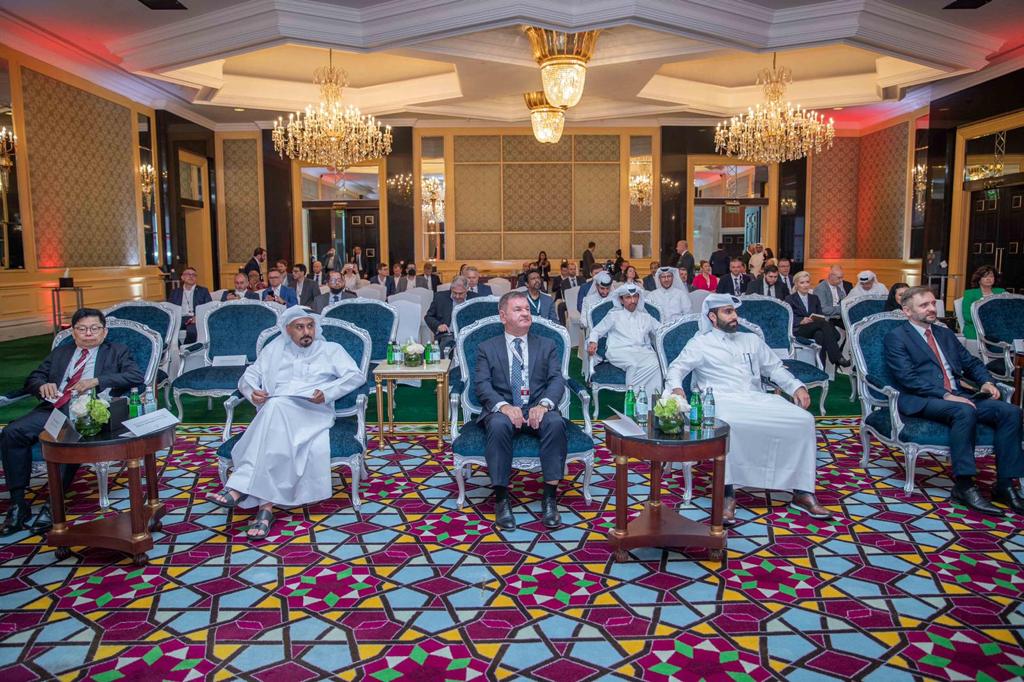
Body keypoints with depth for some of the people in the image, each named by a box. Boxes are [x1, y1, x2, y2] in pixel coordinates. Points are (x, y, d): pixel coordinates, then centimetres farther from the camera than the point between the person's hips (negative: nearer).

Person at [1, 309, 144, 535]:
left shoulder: (117, 352, 16)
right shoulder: (59, 352, 28)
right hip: (53, 408, 4)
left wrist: (97, 381, -12)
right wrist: (43, 385, 0)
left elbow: (136, 377, -1)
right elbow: (32, 379, 25)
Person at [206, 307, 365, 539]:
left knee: (275, 407, -36)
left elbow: (356, 376, 4)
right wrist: (252, 391, -5)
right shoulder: (274, 349, 26)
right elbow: (249, 375, 20)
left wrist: (327, 393, -13)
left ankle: (240, 489, -42)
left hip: (312, 413, -2)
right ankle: (266, 506, -45)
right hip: (275, 412, 3)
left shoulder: (331, 349, 18)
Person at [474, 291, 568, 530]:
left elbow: (557, 380, 3)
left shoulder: (547, 345, 16)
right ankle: (501, 499, -27)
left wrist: (544, 404, -19)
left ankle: (549, 497, -26)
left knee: (556, 422, -33)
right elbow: (482, 385, -1)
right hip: (502, 409, -1)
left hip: (538, 409, 1)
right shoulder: (487, 348, 12)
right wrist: (504, 406, -22)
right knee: (498, 425, -36)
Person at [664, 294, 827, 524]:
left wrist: (796, 386, 6)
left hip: (757, 399, 5)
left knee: (803, 419, -19)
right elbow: (676, 368, 2)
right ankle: (728, 493, -30)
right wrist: (676, 387, -21)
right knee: (726, 425, -41)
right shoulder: (700, 343, 12)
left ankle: (802, 492, -14)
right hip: (723, 400, -4)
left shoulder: (752, 340, 25)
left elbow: (775, 368, 24)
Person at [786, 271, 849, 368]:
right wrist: (801, 321, -20)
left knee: (820, 334, -36)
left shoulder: (814, 298, 25)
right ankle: (838, 358, -38)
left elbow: (820, 317, 15)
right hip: (798, 330, -4)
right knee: (824, 323, -33)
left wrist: (819, 319, -11)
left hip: (814, 330, 4)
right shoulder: (790, 299, 11)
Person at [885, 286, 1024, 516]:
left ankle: (1005, 484, -11)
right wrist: (945, 395, -21)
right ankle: (963, 486, -27)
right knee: (964, 411, -36)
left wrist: (987, 381, 2)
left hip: (957, 395, 7)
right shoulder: (896, 337, 0)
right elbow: (907, 378, -12)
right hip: (922, 401, -7)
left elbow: (971, 363, 25)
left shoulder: (945, 333, 24)